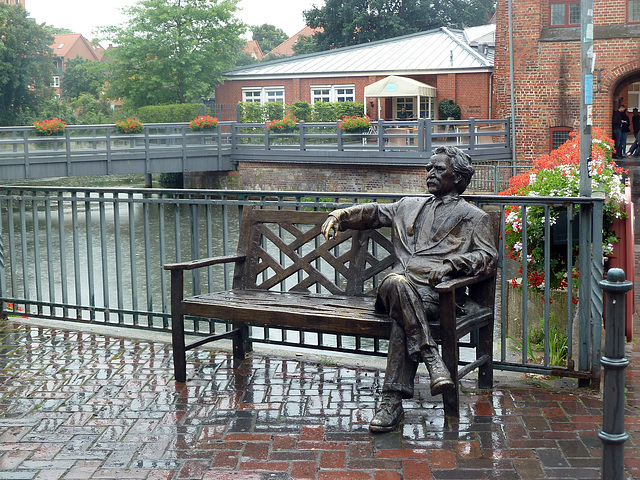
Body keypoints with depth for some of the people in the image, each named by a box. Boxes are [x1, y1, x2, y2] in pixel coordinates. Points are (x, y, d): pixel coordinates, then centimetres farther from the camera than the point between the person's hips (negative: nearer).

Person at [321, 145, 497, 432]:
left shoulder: (472, 217, 20)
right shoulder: (409, 206, 34)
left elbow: (488, 256, 8)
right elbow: (373, 213, 36)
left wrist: (451, 263, -10)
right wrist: (339, 216, 16)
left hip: (434, 288, -3)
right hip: (397, 283, 3)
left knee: (401, 317, -36)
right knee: (396, 283, -37)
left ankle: (393, 400, -39)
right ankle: (431, 358, -40)